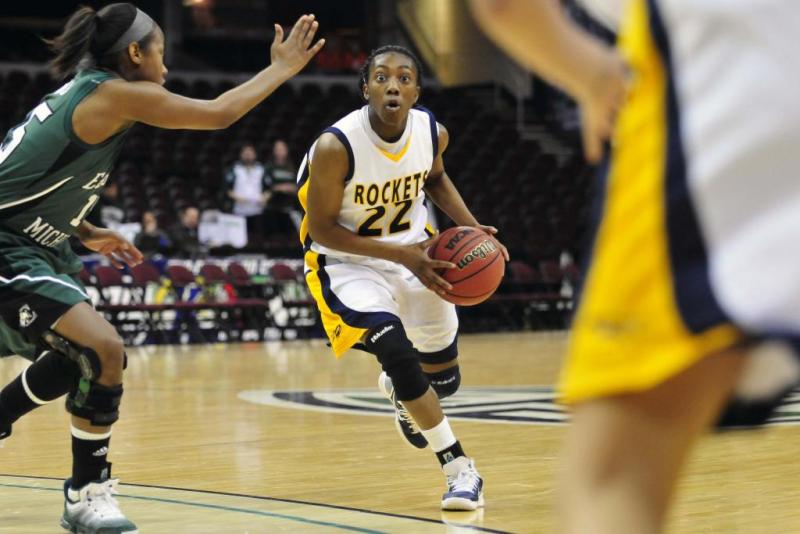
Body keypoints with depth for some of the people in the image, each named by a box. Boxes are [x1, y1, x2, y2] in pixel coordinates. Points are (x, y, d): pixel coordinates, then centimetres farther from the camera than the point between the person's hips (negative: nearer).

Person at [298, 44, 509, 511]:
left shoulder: (434, 133, -13)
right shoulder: (335, 147, -28)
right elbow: (322, 228, -20)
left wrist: (471, 226, -5)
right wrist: (401, 255, -26)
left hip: (414, 251, 5)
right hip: (348, 260, -5)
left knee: (444, 377, 11)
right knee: (399, 354, -28)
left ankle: (399, 390, 50)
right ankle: (460, 468, -10)